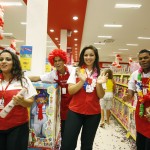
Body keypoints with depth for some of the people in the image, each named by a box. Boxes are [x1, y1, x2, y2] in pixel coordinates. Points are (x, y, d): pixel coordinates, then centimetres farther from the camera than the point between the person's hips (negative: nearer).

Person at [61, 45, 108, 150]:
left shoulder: (100, 73, 2)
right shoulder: (77, 70, -1)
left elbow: (101, 96, -1)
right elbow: (70, 91, -8)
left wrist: (99, 84, -20)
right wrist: (82, 81, -22)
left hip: (93, 113, 2)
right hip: (75, 111, -1)